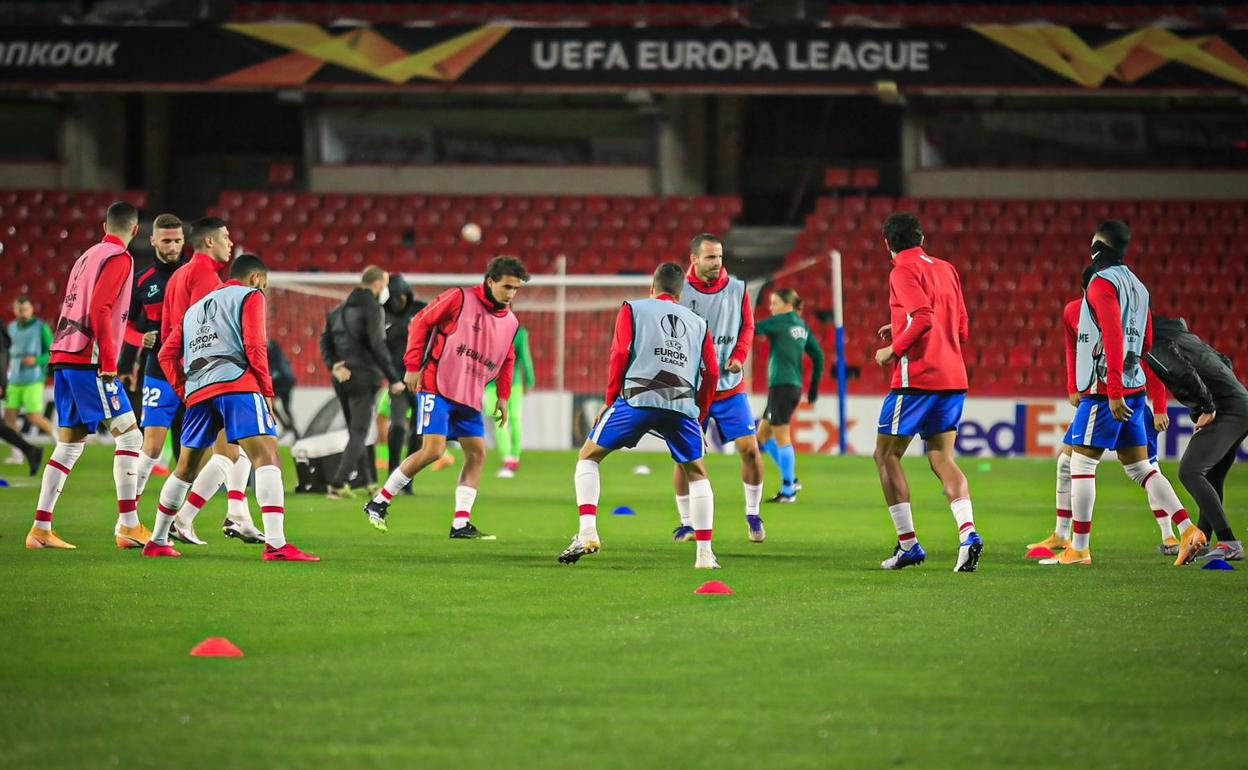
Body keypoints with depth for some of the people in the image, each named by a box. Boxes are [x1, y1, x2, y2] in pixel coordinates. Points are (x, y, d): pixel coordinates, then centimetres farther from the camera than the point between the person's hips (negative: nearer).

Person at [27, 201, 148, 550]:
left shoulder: (87, 256, 21)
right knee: (129, 435, -7)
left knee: (70, 443, 11)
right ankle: (128, 526, -12)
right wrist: (108, 361, -17)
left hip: (63, 357, 9)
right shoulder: (119, 258, -5)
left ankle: (40, 529, 7)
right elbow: (99, 309, -16)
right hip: (89, 360, -9)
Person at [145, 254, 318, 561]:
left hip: (198, 392, 7)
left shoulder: (195, 308, 31)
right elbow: (254, 345, -3)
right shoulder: (251, 296, 12)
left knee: (186, 468, 20)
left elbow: (167, 354, 22)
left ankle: (156, 542, 29)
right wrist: (267, 392, -1)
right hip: (237, 384, -7)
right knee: (267, 457, -14)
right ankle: (276, 544, -29)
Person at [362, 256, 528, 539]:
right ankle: (379, 502, -2)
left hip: (470, 398, 7)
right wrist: (413, 366, -10)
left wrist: (503, 396, 16)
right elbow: (420, 323, -6)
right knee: (433, 450, -16)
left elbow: (507, 360, 26)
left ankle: (461, 524, 4)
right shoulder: (460, 299, -8)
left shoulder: (510, 322, 11)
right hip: (437, 386, -7)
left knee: (477, 453, 0)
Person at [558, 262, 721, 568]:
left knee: (588, 456, 14)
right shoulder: (698, 322, 25)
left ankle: (588, 533, -4)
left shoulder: (632, 309, 18)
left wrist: (609, 401, 11)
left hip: (638, 397, -2)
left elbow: (620, 355, 4)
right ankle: (704, 553, 10)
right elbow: (711, 373, 17)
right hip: (683, 404, 2)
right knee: (697, 474, 20)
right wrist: (698, 420, 26)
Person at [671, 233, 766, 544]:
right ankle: (687, 523, 11)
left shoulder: (737, 289, 1)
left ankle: (753, 515, 14)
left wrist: (738, 357, -5)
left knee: (749, 449, -6)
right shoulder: (678, 292, -7)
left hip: (730, 386, 2)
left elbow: (747, 326, 11)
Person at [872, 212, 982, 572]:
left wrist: (893, 349, -9)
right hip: (952, 377, 7)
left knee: (886, 455, 5)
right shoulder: (945, 269, 16)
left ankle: (908, 544, 1)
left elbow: (923, 317, -22)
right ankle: (968, 532, -15)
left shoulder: (904, 271, -7)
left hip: (917, 378, -7)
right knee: (942, 459, 7)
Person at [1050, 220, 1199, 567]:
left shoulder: (1101, 283, -12)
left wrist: (1113, 390, -25)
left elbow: (1113, 336, -22)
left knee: (1081, 464, 0)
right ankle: (1187, 530, -2)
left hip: (1105, 391, -8)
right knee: (1140, 468, 10)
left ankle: (1078, 549, 1)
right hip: (1134, 388, 8)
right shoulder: (1138, 286, 14)